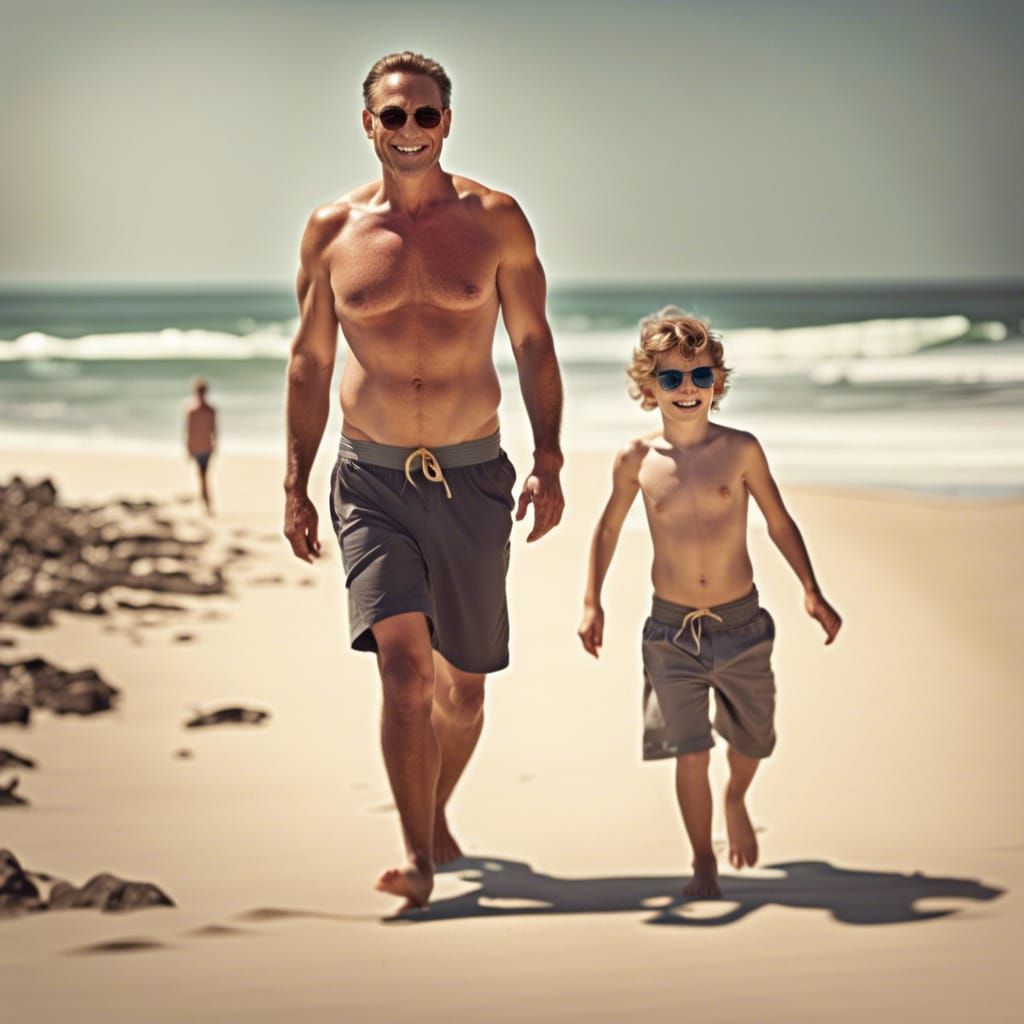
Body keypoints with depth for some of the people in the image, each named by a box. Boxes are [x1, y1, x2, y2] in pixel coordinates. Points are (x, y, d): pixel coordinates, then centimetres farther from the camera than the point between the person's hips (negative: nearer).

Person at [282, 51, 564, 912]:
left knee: (463, 683, 11)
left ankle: (437, 815, 36)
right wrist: (296, 485, 7)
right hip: (371, 480, -1)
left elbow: (534, 345, 5)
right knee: (404, 661, -17)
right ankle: (419, 858, -13)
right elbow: (310, 361, 10)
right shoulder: (332, 230, 2)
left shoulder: (494, 220, 0)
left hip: (472, 478, 1)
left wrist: (549, 462, -3)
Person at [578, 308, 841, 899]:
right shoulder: (637, 460, -4)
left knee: (752, 743, 16)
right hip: (672, 631, -1)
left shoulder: (740, 450, -6)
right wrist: (592, 601, 8)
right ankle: (704, 864, 13)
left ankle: (736, 802, 50)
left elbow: (779, 522, 4)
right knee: (690, 754, -6)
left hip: (741, 624, 1)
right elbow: (609, 528, 11)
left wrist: (812, 591, 2)